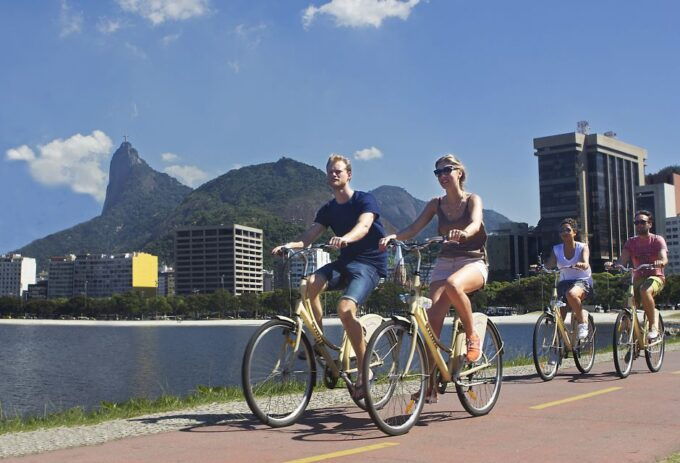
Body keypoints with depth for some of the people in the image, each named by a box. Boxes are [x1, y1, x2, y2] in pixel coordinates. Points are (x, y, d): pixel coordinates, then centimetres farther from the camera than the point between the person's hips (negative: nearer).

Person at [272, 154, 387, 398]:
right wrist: (289, 245, -22)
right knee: (311, 282, -25)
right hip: (345, 262, 6)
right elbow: (310, 234, -1)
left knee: (345, 308, -28)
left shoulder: (365, 200, -5)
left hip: (369, 263, -6)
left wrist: (345, 238, -47)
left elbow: (363, 226, -26)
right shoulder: (328, 209, 12)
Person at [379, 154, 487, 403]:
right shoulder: (436, 204, 8)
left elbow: (476, 223, -23)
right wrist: (393, 236, -23)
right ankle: (430, 386, -9)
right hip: (444, 262, 4)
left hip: (473, 262, -4)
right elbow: (414, 228, -3)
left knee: (452, 284, -40)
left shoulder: (472, 199, -2)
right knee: (432, 319, -14)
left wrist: (464, 233, -46)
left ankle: (472, 336, -16)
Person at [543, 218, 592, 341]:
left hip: (582, 281, -3)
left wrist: (581, 265, -47)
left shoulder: (582, 247, -3)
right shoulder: (557, 249, 5)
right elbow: (549, 265, -10)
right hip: (564, 282, 3)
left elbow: (586, 264, -22)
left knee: (571, 294, -39)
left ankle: (583, 322, -18)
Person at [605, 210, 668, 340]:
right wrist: (612, 265, -27)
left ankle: (654, 327, -28)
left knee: (645, 291, -38)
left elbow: (664, 259, -17)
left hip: (655, 277, -4)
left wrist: (660, 262, -42)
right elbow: (622, 261, -4)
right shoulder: (631, 242, 9)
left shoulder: (658, 240, -1)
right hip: (638, 278, 4)